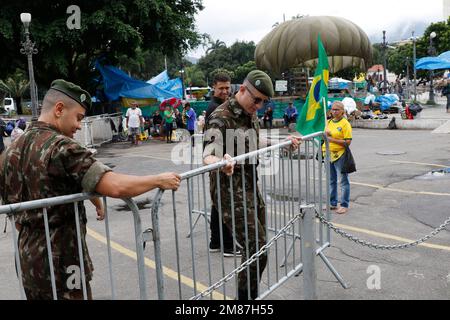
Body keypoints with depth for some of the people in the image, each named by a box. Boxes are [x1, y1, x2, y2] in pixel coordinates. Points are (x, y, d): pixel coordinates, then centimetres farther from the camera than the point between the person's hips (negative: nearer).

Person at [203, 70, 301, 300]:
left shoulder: (251, 114, 10)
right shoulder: (221, 117, -17)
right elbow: (208, 155, -29)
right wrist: (220, 162, -51)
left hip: (251, 187, 9)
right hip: (230, 192, -9)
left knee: (258, 245, 14)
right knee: (256, 248, -13)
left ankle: (250, 294, 30)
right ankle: (246, 297, 3)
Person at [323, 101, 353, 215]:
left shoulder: (345, 123, -9)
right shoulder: (329, 122, 11)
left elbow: (348, 142, -15)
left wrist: (333, 140, -20)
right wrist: (325, 135, -4)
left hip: (340, 155, -7)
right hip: (328, 154, 7)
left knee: (343, 181, 1)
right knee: (331, 180, 15)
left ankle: (344, 205, 10)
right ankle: (332, 203, 27)